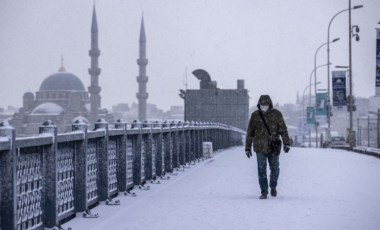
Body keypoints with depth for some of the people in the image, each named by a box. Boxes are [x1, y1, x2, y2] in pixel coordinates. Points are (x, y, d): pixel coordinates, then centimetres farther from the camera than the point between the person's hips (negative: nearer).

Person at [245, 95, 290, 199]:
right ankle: (264, 192, 3)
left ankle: (273, 186, 35)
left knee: (275, 169, 9)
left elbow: (283, 129, -10)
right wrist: (247, 148, 1)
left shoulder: (277, 114, -6)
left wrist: (286, 144, -21)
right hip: (260, 148, 0)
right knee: (262, 170, -5)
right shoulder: (255, 115, -4)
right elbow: (250, 132, 1)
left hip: (273, 147, 0)